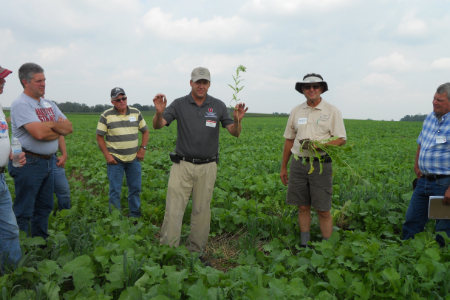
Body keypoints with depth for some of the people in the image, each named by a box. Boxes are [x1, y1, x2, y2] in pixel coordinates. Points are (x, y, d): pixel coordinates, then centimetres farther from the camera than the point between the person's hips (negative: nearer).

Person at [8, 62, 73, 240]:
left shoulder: (49, 104, 13)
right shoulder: (21, 104, -14)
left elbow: (69, 127, 6)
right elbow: (39, 133, -25)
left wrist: (49, 124, -12)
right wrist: (59, 129, -6)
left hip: (48, 162, 8)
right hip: (29, 164, -8)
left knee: (44, 207, 17)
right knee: (24, 211, 0)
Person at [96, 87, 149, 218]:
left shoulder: (136, 113, 6)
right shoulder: (106, 115, -3)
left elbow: (145, 131, 14)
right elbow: (99, 137, 0)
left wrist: (143, 149, 2)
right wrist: (107, 155, -8)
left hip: (134, 159, 3)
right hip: (115, 159, -3)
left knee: (135, 189, 9)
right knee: (115, 190, 2)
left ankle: (135, 216, 22)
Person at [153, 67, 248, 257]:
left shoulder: (218, 106, 3)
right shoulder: (179, 104, 0)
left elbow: (235, 133, 1)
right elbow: (157, 126, -8)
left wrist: (237, 120, -21)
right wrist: (159, 112, -30)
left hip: (207, 167, 1)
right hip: (182, 165, -1)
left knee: (201, 211, 9)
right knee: (173, 208, -3)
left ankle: (196, 252, 22)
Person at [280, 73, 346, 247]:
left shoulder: (332, 111, 1)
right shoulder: (296, 111, 12)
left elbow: (341, 139, -3)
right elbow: (289, 140, 16)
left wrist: (322, 145, -22)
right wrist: (283, 167, 16)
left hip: (320, 164, -3)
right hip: (298, 163, 3)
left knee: (323, 210, -1)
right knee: (303, 207, 9)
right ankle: (304, 246, 22)